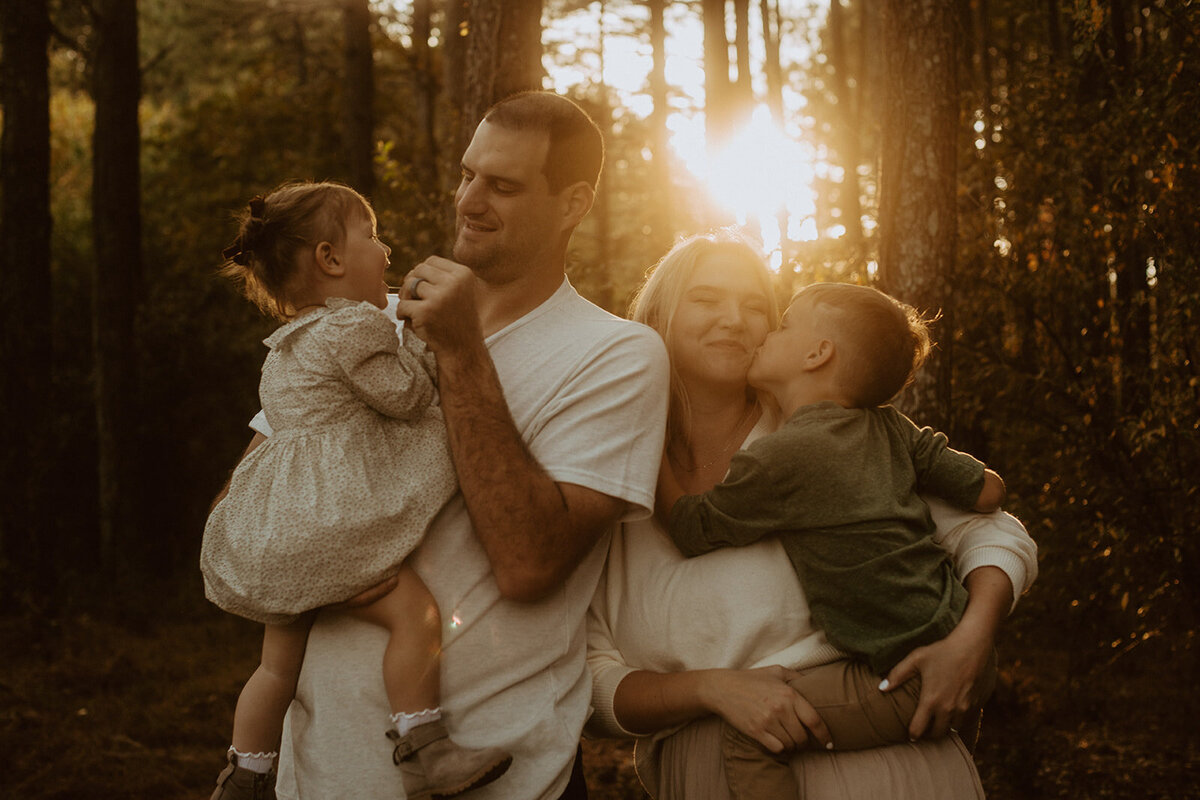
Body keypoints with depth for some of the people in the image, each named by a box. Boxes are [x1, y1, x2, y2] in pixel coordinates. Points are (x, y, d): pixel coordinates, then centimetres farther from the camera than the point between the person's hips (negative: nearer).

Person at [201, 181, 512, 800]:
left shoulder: (290, 345, 20)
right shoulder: (351, 328, -14)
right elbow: (405, 395, -10)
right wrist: (423, 337, 7)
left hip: (278, 534, 11)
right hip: (320, 527, -11)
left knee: (280, 662, 20)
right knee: (413, 610, -16)